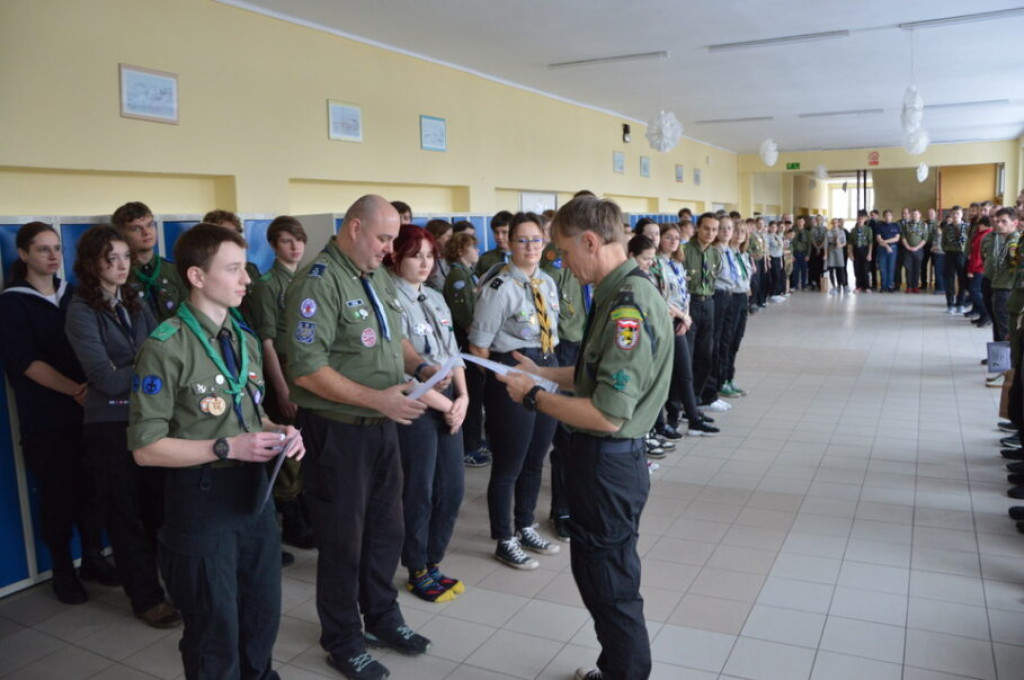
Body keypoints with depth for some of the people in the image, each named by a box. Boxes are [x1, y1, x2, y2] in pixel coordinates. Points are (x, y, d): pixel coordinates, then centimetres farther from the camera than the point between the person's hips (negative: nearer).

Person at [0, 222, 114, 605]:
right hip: (45, 419, -3)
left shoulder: (71, 295, 11)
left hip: (85, 411, 4)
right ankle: (62, 571, 19)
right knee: (58, 493, 3)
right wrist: (75, 390, -19)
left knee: (91, 488, 6)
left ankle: (93, 560, 22)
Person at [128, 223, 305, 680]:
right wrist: (226, 448, -23)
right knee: (216, 639, 10)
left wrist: (279, 433, -2)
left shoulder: (245, 340, 10)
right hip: (202, 503, -7)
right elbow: (146, 448, -16)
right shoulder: (166, 347, -15)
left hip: (254, 494, 7)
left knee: (262, 622, 20)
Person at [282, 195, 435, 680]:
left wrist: (420, 367, 0)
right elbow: (307, 369, -24)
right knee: (343, 540, 9)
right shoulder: (318, 282, -18)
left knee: (386, 530, 19)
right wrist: (377, 398, -26)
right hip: (338, 431, -8)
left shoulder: (378, 277, 9)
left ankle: (383, 618, 40)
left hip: (383, 426, 8)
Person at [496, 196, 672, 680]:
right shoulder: (621, 294, 7)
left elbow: (608, 416, -28)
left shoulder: (629, 307, -25)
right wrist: (543, 373, 12)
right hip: (606, 458, 10)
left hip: (608, 462, -10)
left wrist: (533, 397, -18)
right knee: (599, 573, 25)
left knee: (608, 584, 8)